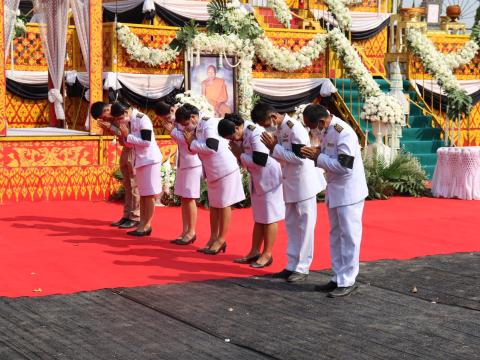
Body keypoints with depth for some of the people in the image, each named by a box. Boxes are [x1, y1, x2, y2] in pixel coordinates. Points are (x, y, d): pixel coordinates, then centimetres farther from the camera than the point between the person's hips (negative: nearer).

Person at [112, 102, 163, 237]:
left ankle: (147, 225, 1)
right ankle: (142, 224, 15)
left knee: (149, 194, -3)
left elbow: (146, 142, -24)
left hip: (150, 160, -9)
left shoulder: (142, 119, -17)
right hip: (140, 160, 9)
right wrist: (125, 135, -7)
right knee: (142, 193, 11)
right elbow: (131, 143, 12)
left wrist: (128, 136, -19)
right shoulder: (130, 121, 8)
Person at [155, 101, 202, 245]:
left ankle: (191, 232, 6)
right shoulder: (176, 120, 9)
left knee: (189, 198, -3)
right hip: (181, 163, 8)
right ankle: (185, 232, 15)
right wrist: (171, 129, -3)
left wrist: (172, 131, -16)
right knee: (183, 199, 10)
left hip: (192, 163, -8)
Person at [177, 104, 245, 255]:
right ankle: (213, 238, 22)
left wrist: (192, 142, -17)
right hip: (213, 172, 9)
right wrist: (191, 142, -8)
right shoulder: (198, 129, 7)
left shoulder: (209, 125, -19)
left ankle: (221, 240, 8)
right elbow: (197, 149, 12)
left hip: (225, 170, -9)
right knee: (213, 205, 13)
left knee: (223, 205, 0)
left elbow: (211, 148, -29)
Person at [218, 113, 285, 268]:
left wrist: (240, 155, -19)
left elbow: (260, 160, -31)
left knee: (268, 218, 1)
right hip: (257, 179, 9)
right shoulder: (241, 134, 0)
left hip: (269, 178, -9)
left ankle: (267, 254, 10)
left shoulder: (255, 134, -27)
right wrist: (239, 154, -13)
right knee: (259, 217, 16)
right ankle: (255, 252, 25)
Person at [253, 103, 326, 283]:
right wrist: (272, 147, -6)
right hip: (290, 183, 9)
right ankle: (292, 265, 21)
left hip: (304, 182, -9)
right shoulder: (277, 130, 5)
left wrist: (274, 148, -20)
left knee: (304, 226, 0)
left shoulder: (294, 128, -20)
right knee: (291, 225, 13)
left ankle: (302, 268, 6)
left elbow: (299, 157, -25)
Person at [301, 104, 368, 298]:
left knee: (349, 236, -1)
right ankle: (338, 278, 25)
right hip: (335, 191, 10)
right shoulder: (327, 131, 5)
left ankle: (348, 281, 7)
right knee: (335, 235, 15)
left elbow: (344, 166, -27)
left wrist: (318, 157, -19)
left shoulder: (343, 133, -23)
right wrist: (317, 153, -4)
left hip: (349, 192, -10)